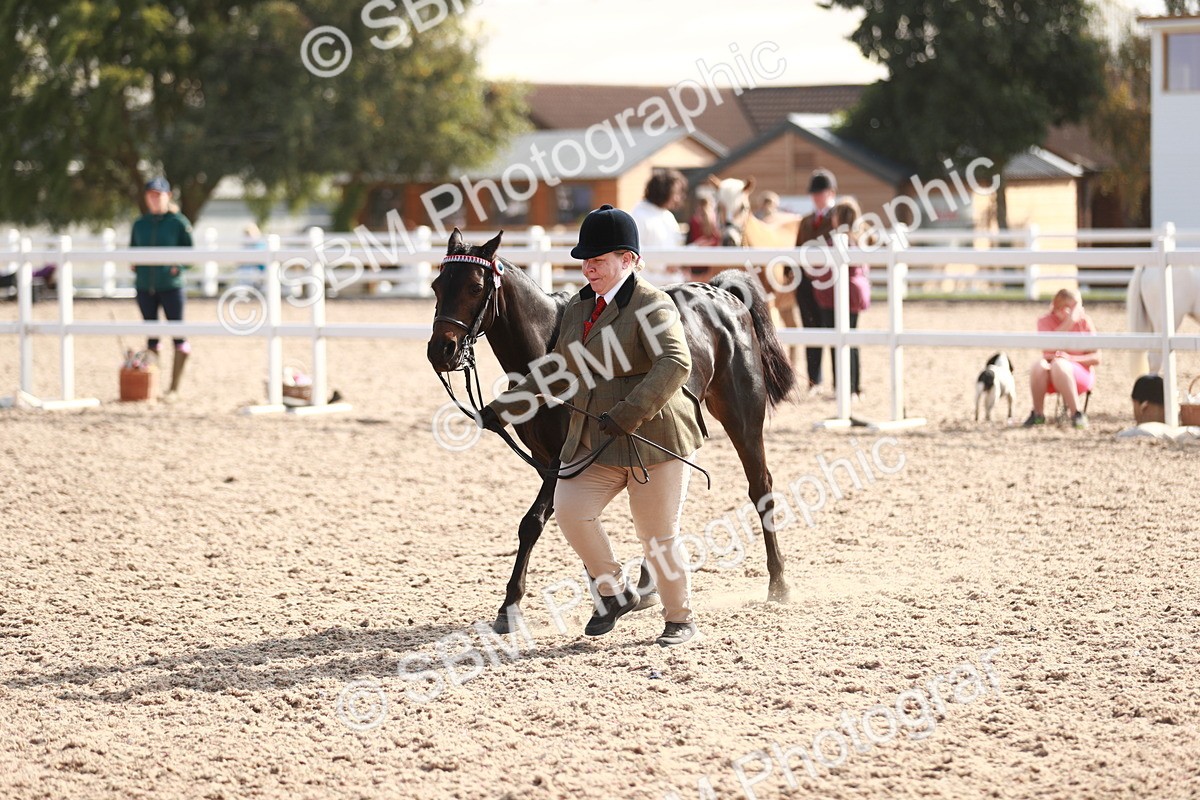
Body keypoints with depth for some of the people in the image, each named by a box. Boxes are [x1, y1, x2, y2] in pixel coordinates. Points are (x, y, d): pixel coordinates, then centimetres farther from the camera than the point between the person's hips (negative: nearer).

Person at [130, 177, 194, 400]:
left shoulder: (178, 222, -2)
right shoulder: (140, 224, 9)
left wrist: (178, 266, -15)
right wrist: (134, 264, -1)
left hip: (170, 286, -4)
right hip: (144, 287, 4)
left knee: (178, 336, -5)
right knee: (151, 338, 10)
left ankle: (174, 388, 2)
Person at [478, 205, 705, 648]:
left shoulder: (652, 305, -11)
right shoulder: (577, 308, 13)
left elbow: (675, 364, -26)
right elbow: (556, 376, 21)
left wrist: (629, 413, -35)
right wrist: (504, 409, 11)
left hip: (653, 441, -7)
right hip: (594, 442, 7)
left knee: (657, 536, 0)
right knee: (569, 508, -11)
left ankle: (680, 618, 22)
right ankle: (613, 591, 10)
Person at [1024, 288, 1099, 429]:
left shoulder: (1084, 322, -3)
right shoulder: (1045, 321, -1)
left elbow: (1096, 358, -6)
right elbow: (1049, 348, -20)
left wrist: (1071, 358, -22)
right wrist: (1069, 322, -24)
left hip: (1081, 374, -2)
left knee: (1059, 365, -35)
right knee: (1038, 365, -32)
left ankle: (1077, 414, -31)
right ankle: (1037, 414, -17)